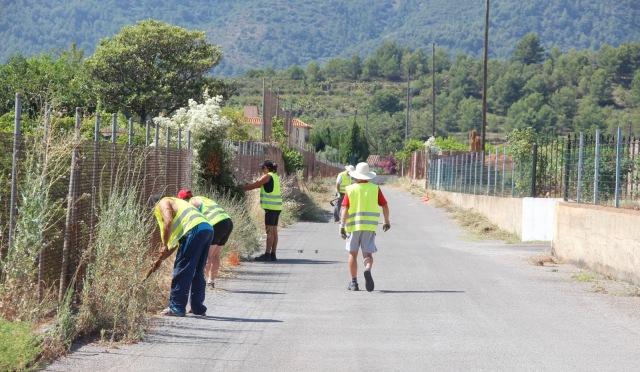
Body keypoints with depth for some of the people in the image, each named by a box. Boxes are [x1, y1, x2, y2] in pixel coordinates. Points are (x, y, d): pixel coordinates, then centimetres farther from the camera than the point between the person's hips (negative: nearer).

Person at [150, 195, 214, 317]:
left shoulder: (163, 203, 12)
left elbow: (168, 221, -11)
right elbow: (175, 243, 36)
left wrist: (164, 245, -6)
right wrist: (160, 259, 37)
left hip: (195, 230, -9)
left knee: (181, 272, -3)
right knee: (197, 273, 17)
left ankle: (176, 308, -1)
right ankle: (198, 308, 21)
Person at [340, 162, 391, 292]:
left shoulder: (350, 189, 1)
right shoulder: (375, 189, 4)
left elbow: (344, 208, -8)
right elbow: (385, 206, 4)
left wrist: (342, 226, -11)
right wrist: (387, 221, 17)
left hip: (353, 225, 0)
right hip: (370, 226, 0)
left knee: (353, 254, 12)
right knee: (368, 254, 5)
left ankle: (354, 282, 13)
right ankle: (368, 270, -27)